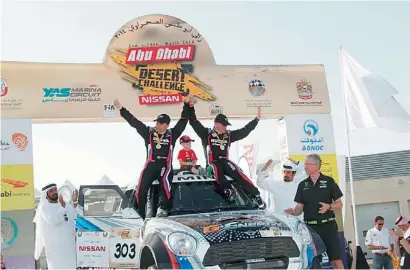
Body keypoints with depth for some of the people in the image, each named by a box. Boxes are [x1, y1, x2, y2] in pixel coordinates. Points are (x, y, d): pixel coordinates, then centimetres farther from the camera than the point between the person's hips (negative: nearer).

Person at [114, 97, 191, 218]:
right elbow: (134, 122, 2)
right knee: (141, 188, -8)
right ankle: (140, 214, 4)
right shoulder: (148, 132, 6)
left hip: (165, 165, -1)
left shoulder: (172, 134, 7)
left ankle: (163, 207, -14)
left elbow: (183, 121, 5)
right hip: (150, 165, 1)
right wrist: (121, 109, -3)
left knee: (165, 182, -29)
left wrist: (186, 105, -1)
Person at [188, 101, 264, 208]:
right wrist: (191, 107, -13)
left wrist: (256, 119, 13)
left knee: (238, 174, -21)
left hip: (225, 161, 3)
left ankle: (256, 195, -23)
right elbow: (194, 122, -3)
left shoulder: (229, 135, 12)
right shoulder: (207, 133, 1)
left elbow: (244, 131, 15)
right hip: (213, 163, -3)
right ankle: (227, 190, -53)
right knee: (218, 171, -38)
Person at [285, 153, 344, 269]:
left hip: (328, 225, -2)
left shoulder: (328, 181, 3)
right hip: (310, 227, 3)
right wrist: (293, 212, -12)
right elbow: (300, 207, 10)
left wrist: (329, 207, -15)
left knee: (336, 260, -6)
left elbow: (339, 204, 5)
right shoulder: (302, 185, 11)